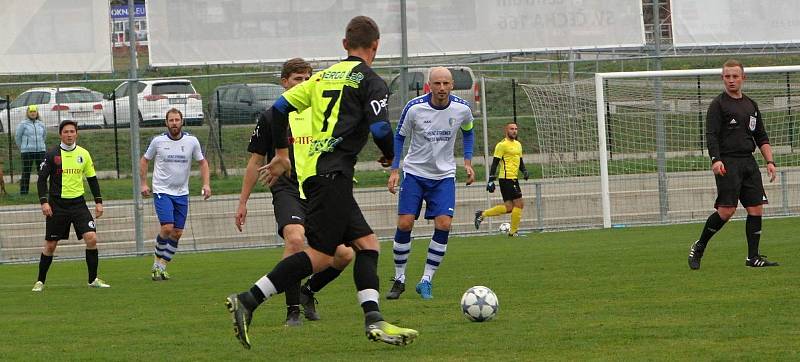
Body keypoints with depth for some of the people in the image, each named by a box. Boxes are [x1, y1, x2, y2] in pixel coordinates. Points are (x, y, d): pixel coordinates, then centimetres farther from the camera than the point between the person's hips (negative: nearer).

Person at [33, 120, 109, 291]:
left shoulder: (83, 154, 5)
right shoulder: (52, 155, -5)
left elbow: (92, 179, 13)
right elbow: (42, 179, -3)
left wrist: (98, 201, 7)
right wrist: (44, 201, -14)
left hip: (78, 203, 2)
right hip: (57, 205, -2)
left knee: (91, 238, -12)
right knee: (50, 245, 2)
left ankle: (93, 279, 0)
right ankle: (40, 281, 17)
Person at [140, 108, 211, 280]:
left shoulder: (191, 141, -1)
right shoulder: (158, 141, -5)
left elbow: (202, 162, 11)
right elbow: (144, 160, 10)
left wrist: (206, 184, -2)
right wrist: (143, 183, 3)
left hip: (182, 193, 3)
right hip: (162, 191, -3)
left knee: (177, 233, 1)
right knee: (167, 228, -18)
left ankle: (162, 266, 13)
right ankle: (157, 263, 1)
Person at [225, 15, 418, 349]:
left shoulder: (324, 76, 19)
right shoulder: (369, 81, -2)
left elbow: (280, 107, 17)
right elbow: (380, 130, -13)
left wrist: (281, 153, 27)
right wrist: (390, 156, 9)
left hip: (313, 170, 9)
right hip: (332, 174, -9)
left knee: (368, 244, 8)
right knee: (320, 255, -13)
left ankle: (374, 321, -2)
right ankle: (248, 301, -19)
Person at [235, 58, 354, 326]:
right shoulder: (271, 118, 3)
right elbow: (256, 162, 8)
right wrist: (243, 203, 8)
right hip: (287, 191, -4)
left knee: (344, 254, -6)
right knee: (295, 238, -33)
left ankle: (308, 291, 22)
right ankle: (293, 309, -22)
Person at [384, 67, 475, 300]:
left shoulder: (462, 109, -9)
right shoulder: (414, 108, -14)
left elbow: (468, 132, 14)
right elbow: (399, 137, 0)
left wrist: (468, 162, 5)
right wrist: (394, 170, -6)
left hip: (444, 175, 1)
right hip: (414, 172, -1)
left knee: (443, 224, -14)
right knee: (404, 224, -9)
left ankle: (426, 280, -3)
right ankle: (399, 279, 7)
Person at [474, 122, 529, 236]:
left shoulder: (518, 144, 18)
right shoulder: (502, 145, -8)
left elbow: (520, 161, 26)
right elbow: (495, 163, -10)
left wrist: (524, 171, 6)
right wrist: (491, 181, -15)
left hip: (514, 179, 9)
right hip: (507, 178, -9)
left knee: (508, 207, 6)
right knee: (519, 204, -9)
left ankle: (482, 214, 12)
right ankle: (513, 231, 0)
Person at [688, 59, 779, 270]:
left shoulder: (751, 105, 18)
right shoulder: (718, 105, -1)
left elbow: (762, 138, 23)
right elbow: (711, 135, -10)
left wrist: (769, 161, 11)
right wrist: (716, 160, -25)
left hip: (749, 162, 6)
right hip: (728, 163, -6)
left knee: (756, 209, -1)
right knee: (726, 210, -14)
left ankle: (753, 257, 4)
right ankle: (698, 248, 2)